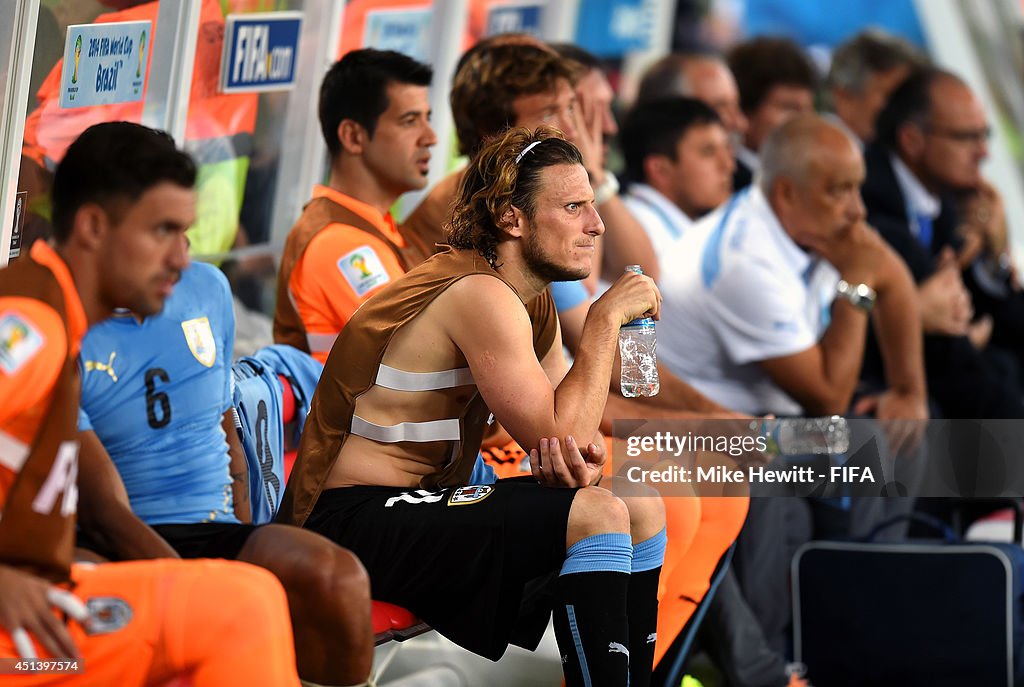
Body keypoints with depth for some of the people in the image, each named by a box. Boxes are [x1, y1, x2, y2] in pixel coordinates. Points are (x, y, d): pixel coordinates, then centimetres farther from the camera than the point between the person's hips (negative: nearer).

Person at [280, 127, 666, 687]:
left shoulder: (532, 300, 11)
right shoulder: (478, 294, -19)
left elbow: (564, 432, 11)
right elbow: (556, 434, -21)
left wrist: (585, 454, -13)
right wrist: (607, 317, -15)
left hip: (426, 503, 10)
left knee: (641, 508, 8)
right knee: (596, 516, -24)